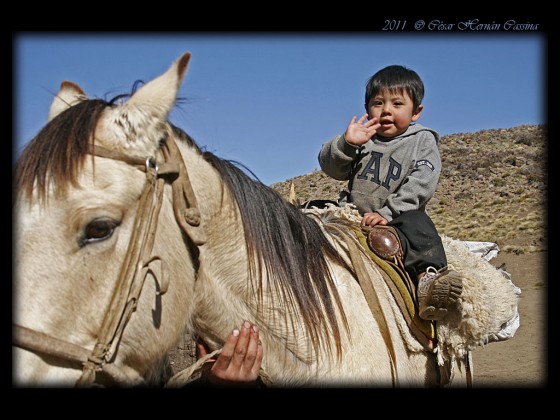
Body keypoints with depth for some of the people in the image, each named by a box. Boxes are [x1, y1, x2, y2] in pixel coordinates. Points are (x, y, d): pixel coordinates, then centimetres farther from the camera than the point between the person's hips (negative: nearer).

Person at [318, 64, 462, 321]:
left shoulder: (422, 141, 5)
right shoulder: (363, 137, 14)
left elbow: (421, 185, -10)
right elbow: (331, 168, 4)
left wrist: (387, 213, -22)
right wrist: (346, 143, -17)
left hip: (399, 216, -4)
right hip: (353, 213, 4)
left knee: (416, 223, -35)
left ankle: (428, 279, -52)